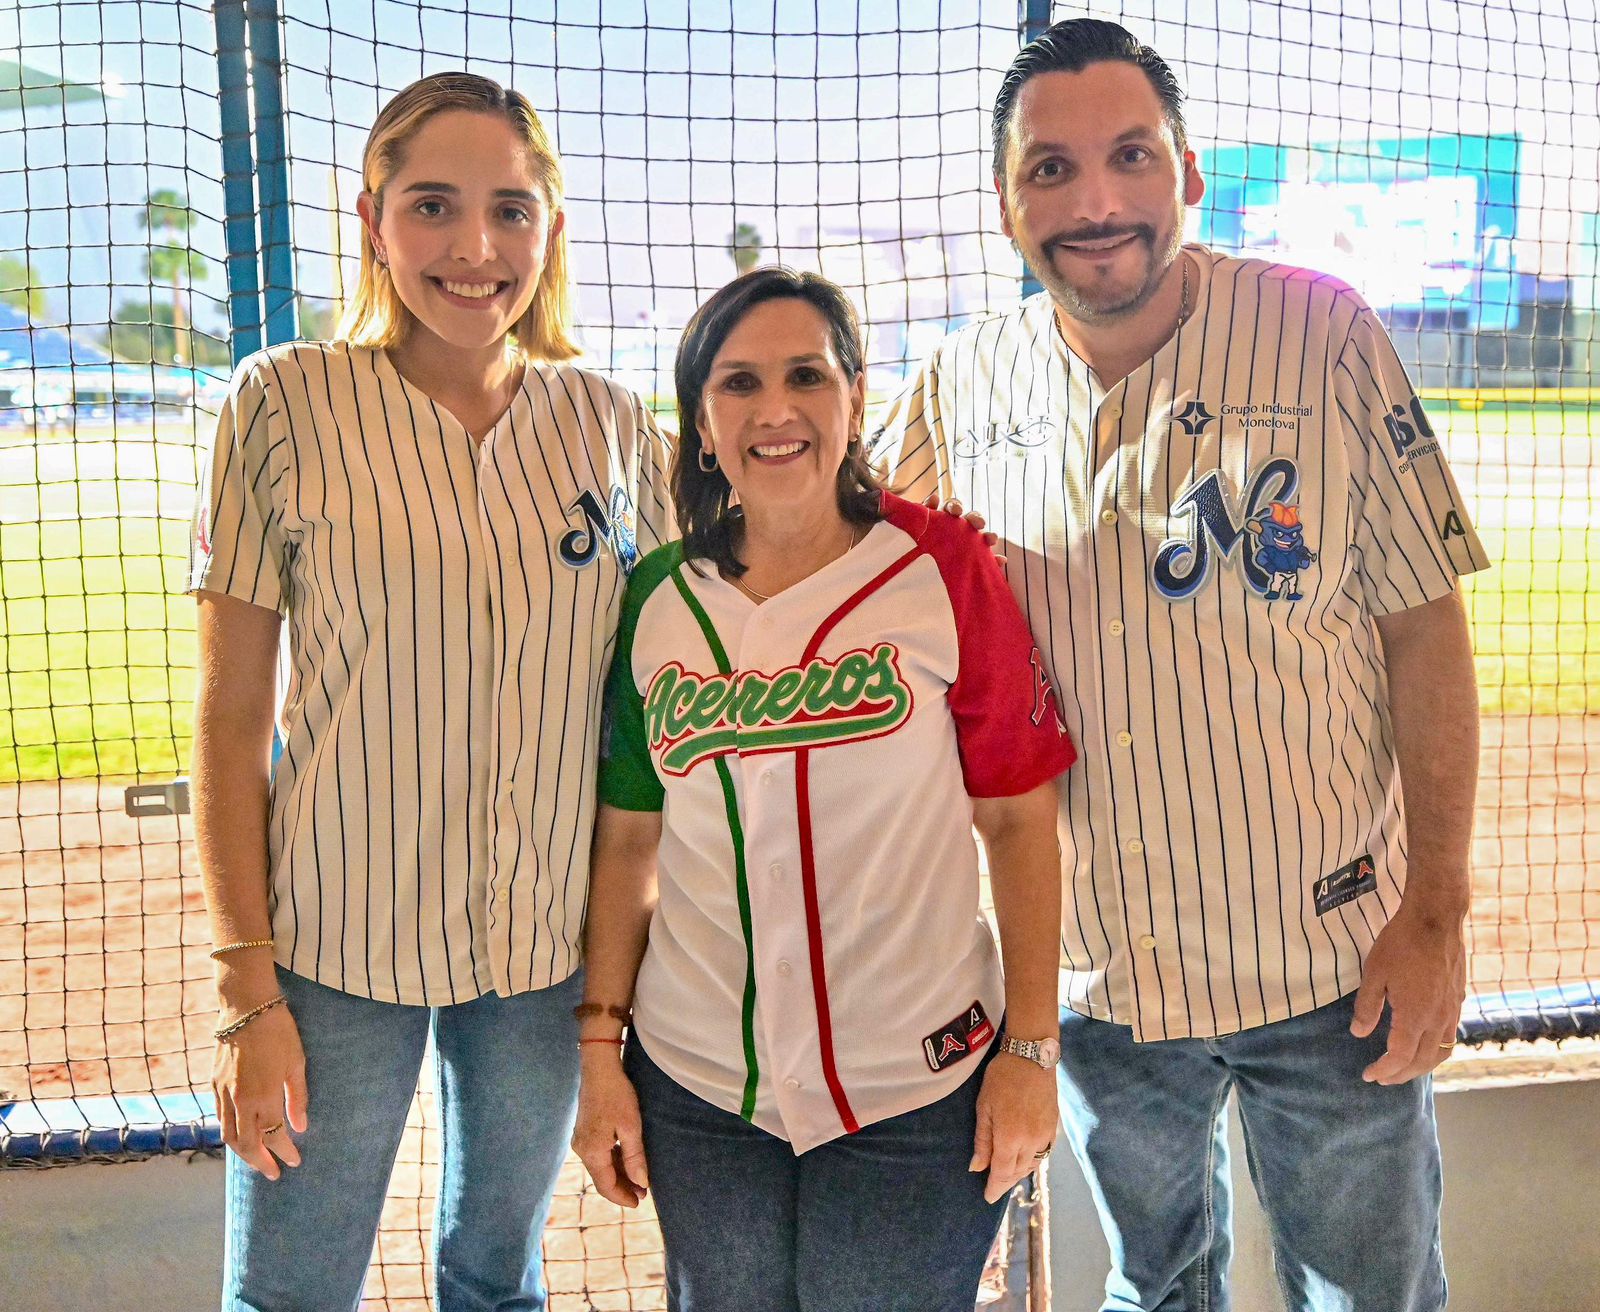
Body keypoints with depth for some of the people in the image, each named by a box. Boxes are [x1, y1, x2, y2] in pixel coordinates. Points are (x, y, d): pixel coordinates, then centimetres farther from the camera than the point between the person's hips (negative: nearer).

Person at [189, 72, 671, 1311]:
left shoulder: (612, 424, 0)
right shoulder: (286, 405, -9)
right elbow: (230, 716, -6)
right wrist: (249, 991, -9)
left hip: (552, 944, 3)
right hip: (337, 943, -2)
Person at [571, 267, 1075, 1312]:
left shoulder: (942, 570, -8)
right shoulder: (656, 602, 1)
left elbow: (1020, 818, -5)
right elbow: (628, 841, 6)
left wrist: (1030, 1048, -7)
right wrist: (601, 1051, 4)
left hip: (914, 1096, -2)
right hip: (694, 1087, 3)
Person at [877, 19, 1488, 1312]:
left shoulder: (1323, 335, -11)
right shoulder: (959, 390, -4)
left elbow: (1424, 629, -8)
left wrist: (1435, 912, -11)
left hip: (1331, 958, -2)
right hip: (1091, 966, 3)